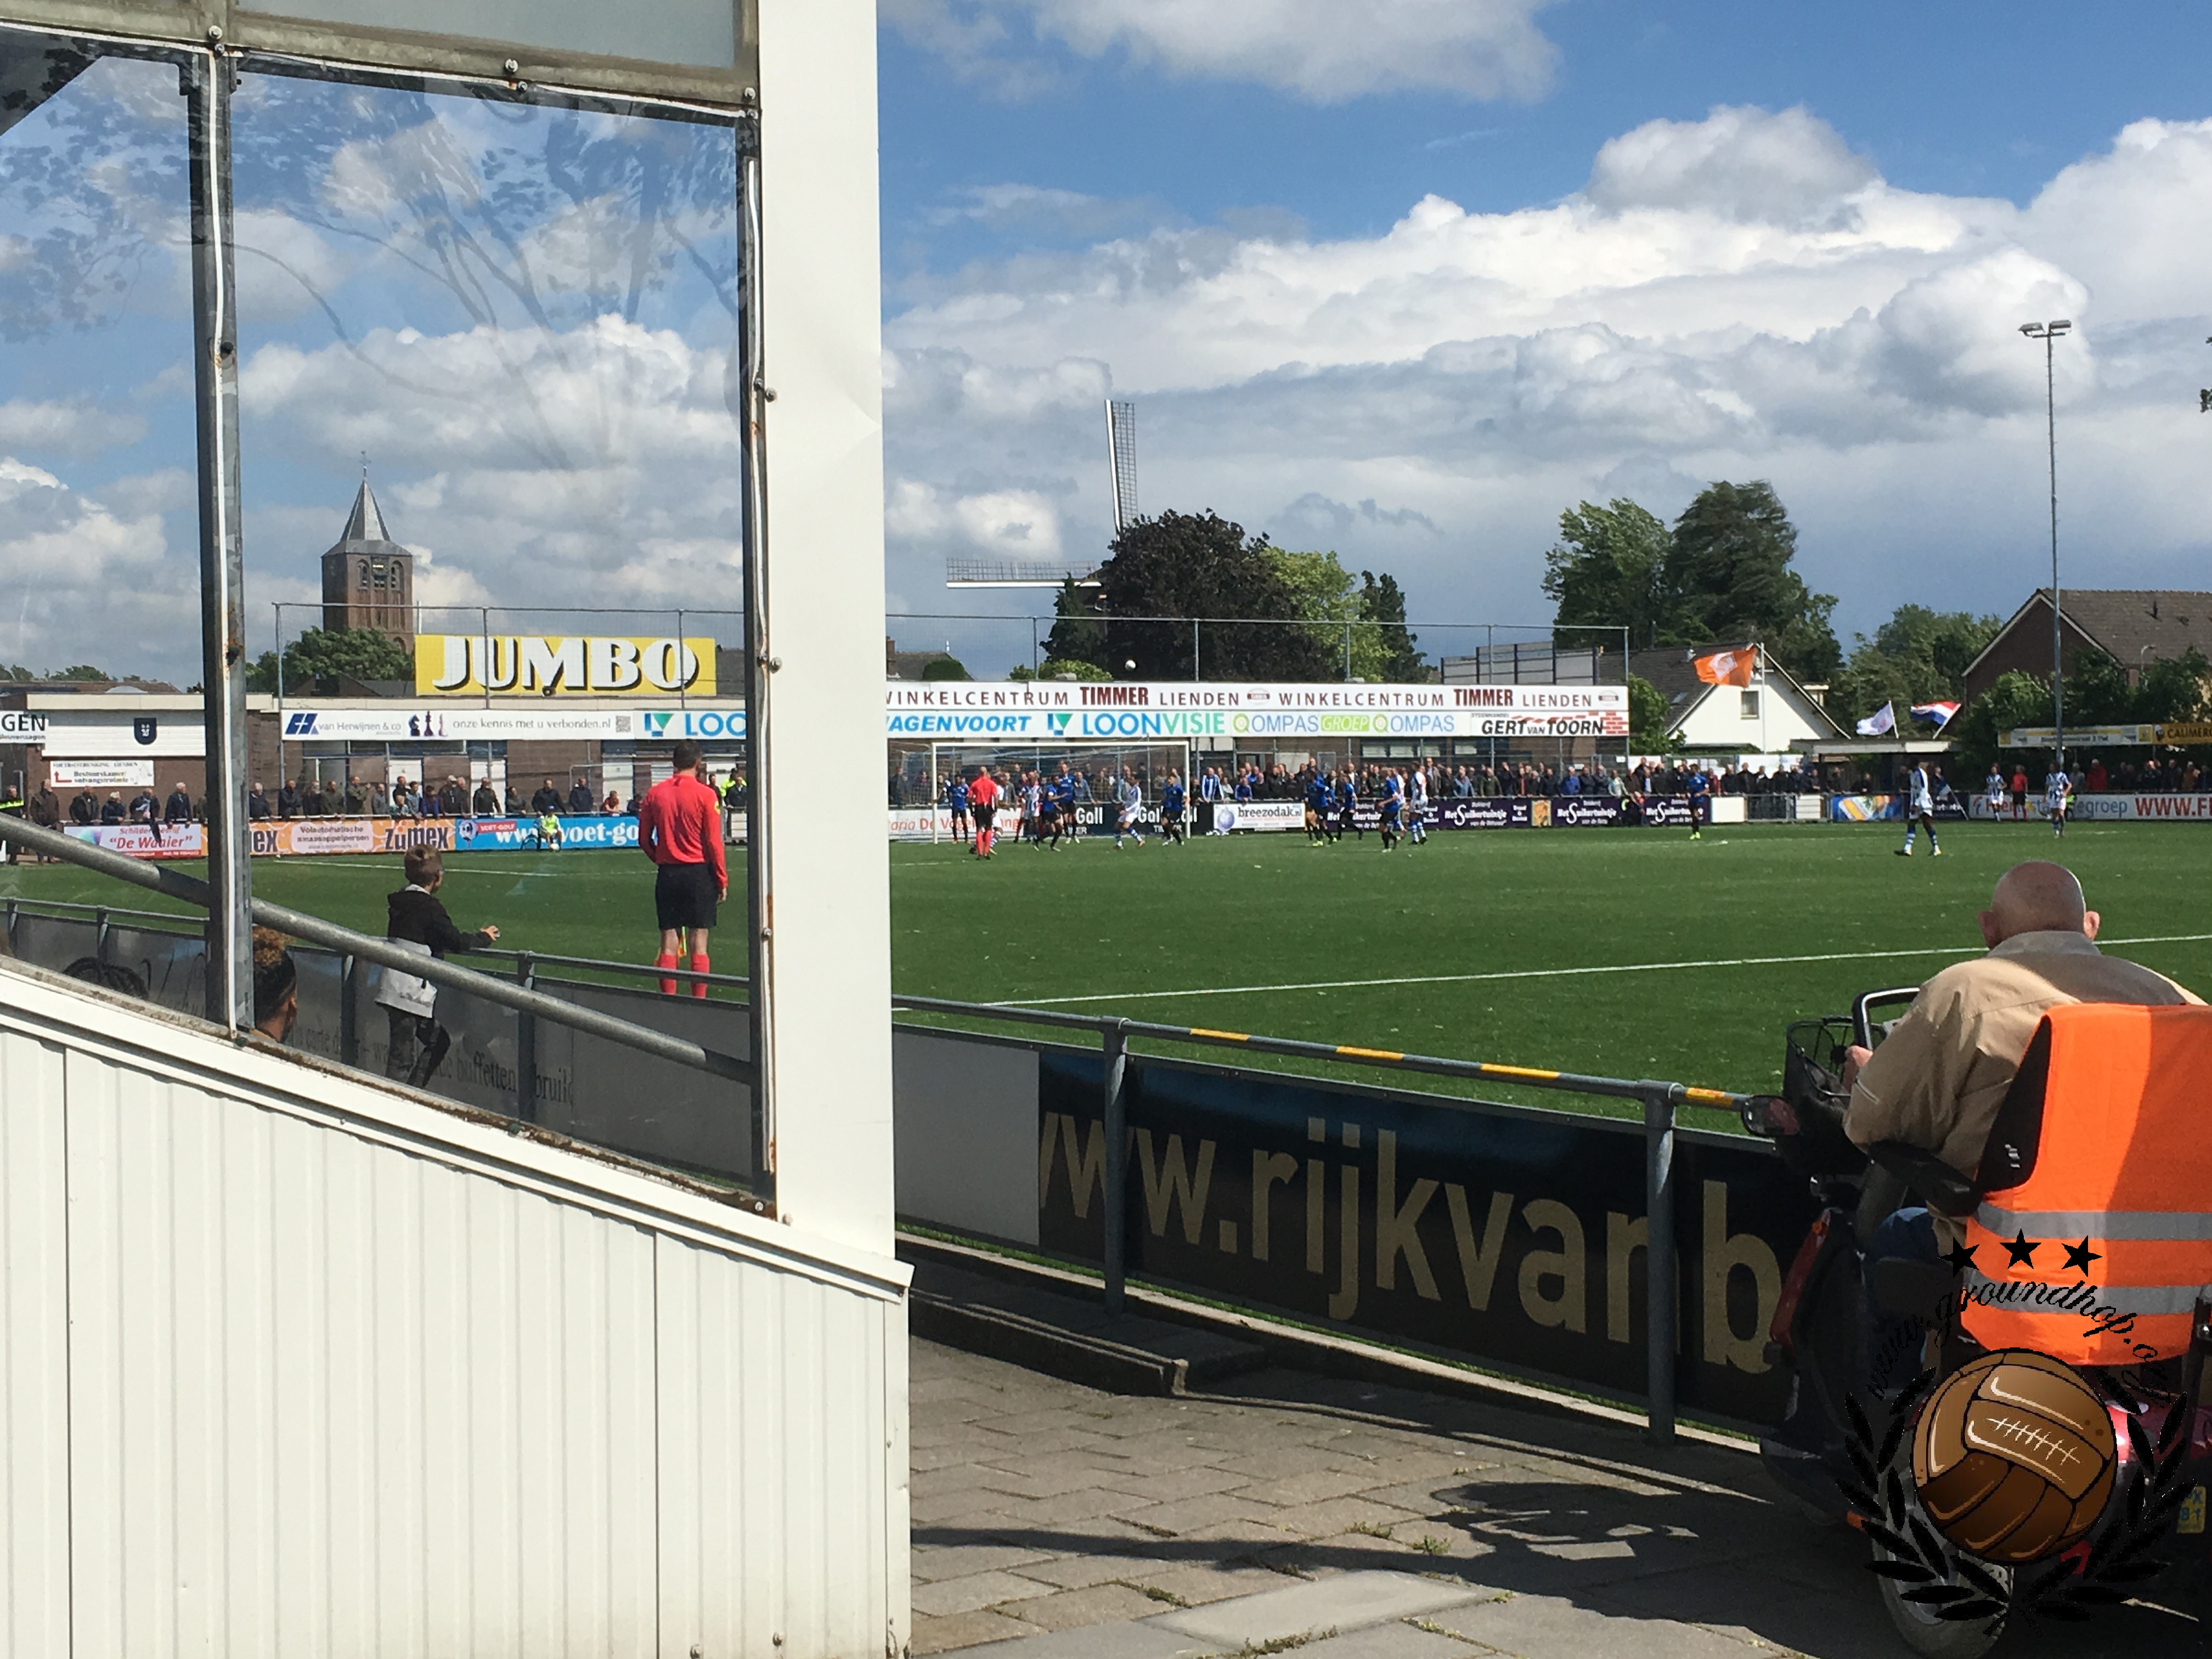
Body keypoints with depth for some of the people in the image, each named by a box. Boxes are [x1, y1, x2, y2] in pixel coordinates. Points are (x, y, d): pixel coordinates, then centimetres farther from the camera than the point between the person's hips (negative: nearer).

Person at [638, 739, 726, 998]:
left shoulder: (654, 794, 3)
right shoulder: (705, 795, -7)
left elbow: (644, 840, 8)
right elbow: (714, 842, -7)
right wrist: (722, 879, 0)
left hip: (667, 874, 3)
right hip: (700, 873, -3)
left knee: (669, 942, 6)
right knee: (698, 942, 0)